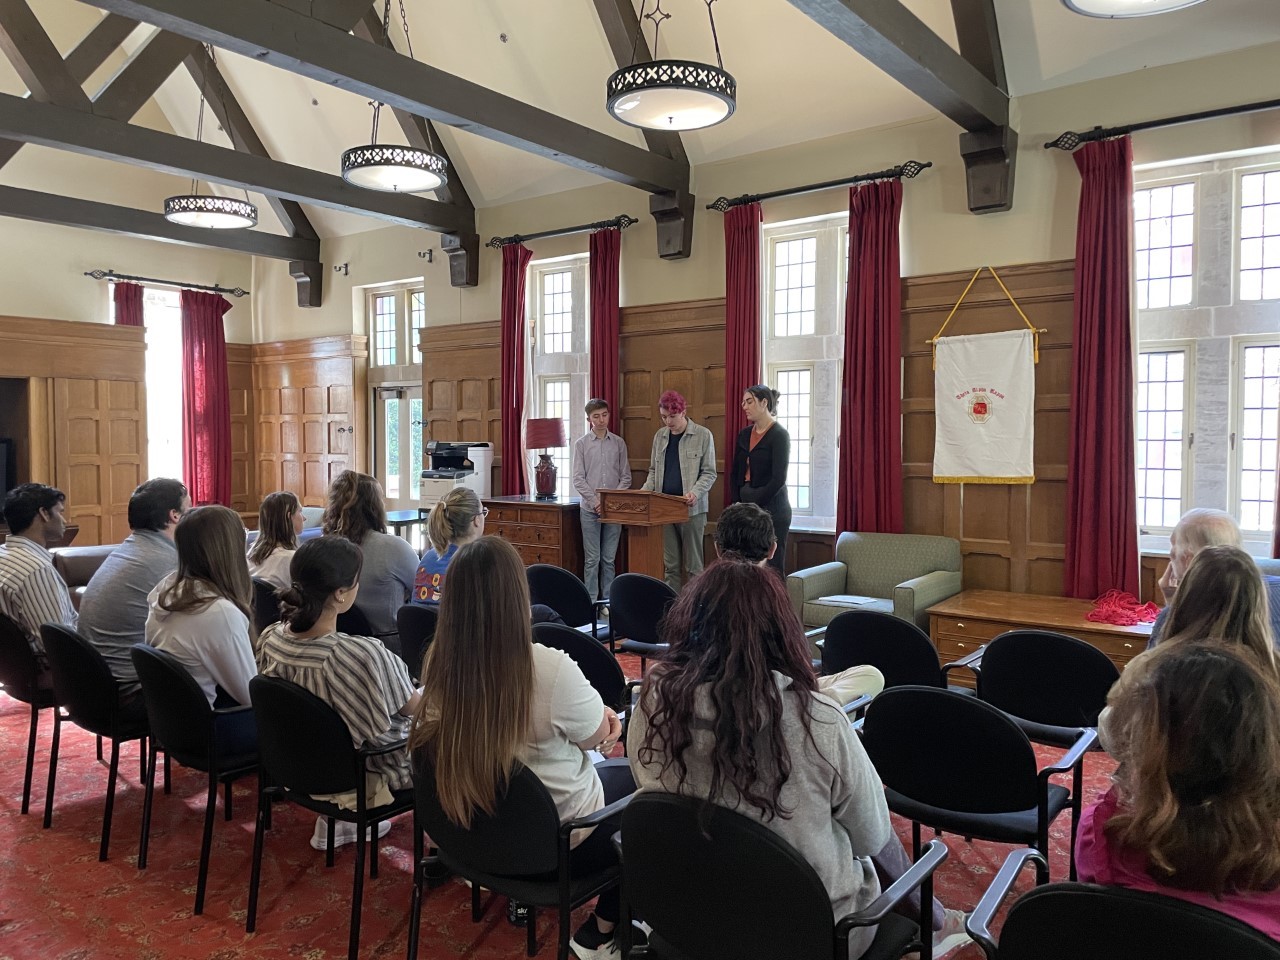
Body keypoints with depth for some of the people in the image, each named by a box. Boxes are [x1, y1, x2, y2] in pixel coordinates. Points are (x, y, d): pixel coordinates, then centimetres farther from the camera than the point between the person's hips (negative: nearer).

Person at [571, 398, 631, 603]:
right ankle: (591, 601, 8)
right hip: (590, 509, -2)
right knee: (592, 559, 1)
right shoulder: (581, 443, 2)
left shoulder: (619, 443, 7)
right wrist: (594, 501, -11)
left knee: (609, 559, 6)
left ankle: (608, 600, 14)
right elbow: (578, 479, -2)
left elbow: (626, 477, 6)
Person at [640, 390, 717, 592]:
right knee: (670, 565, 9)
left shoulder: (703, 435, -3)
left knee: (693, 565, 2)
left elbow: (709, 473, -4)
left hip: (691, 508, -4)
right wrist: (644, 491, -1)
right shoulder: (660, 436, 11)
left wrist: (695, 493, -21)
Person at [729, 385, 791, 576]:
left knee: (771, 569, -4)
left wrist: (753, 505, -13)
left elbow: (778, 479, -15)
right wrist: (738, 503, 2)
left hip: (771, 509, -6)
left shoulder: (779, 435, -8)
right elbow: (735, 473, 15)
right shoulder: (744, 434, 13)